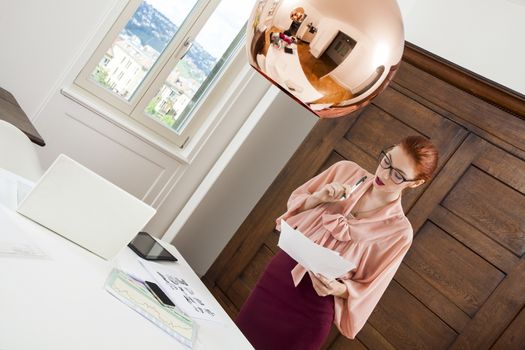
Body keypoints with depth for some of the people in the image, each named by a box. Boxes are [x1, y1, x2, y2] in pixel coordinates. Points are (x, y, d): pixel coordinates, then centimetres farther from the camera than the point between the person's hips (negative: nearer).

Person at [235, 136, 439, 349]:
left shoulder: (400, 231, -13)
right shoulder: (345, 170, -3)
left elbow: (370, 288, -7)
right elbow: (295, 200, 6)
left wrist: (340, 289, -26)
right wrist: (318, 199, -14)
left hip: (315, 306, -4)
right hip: (281, 270, 4)